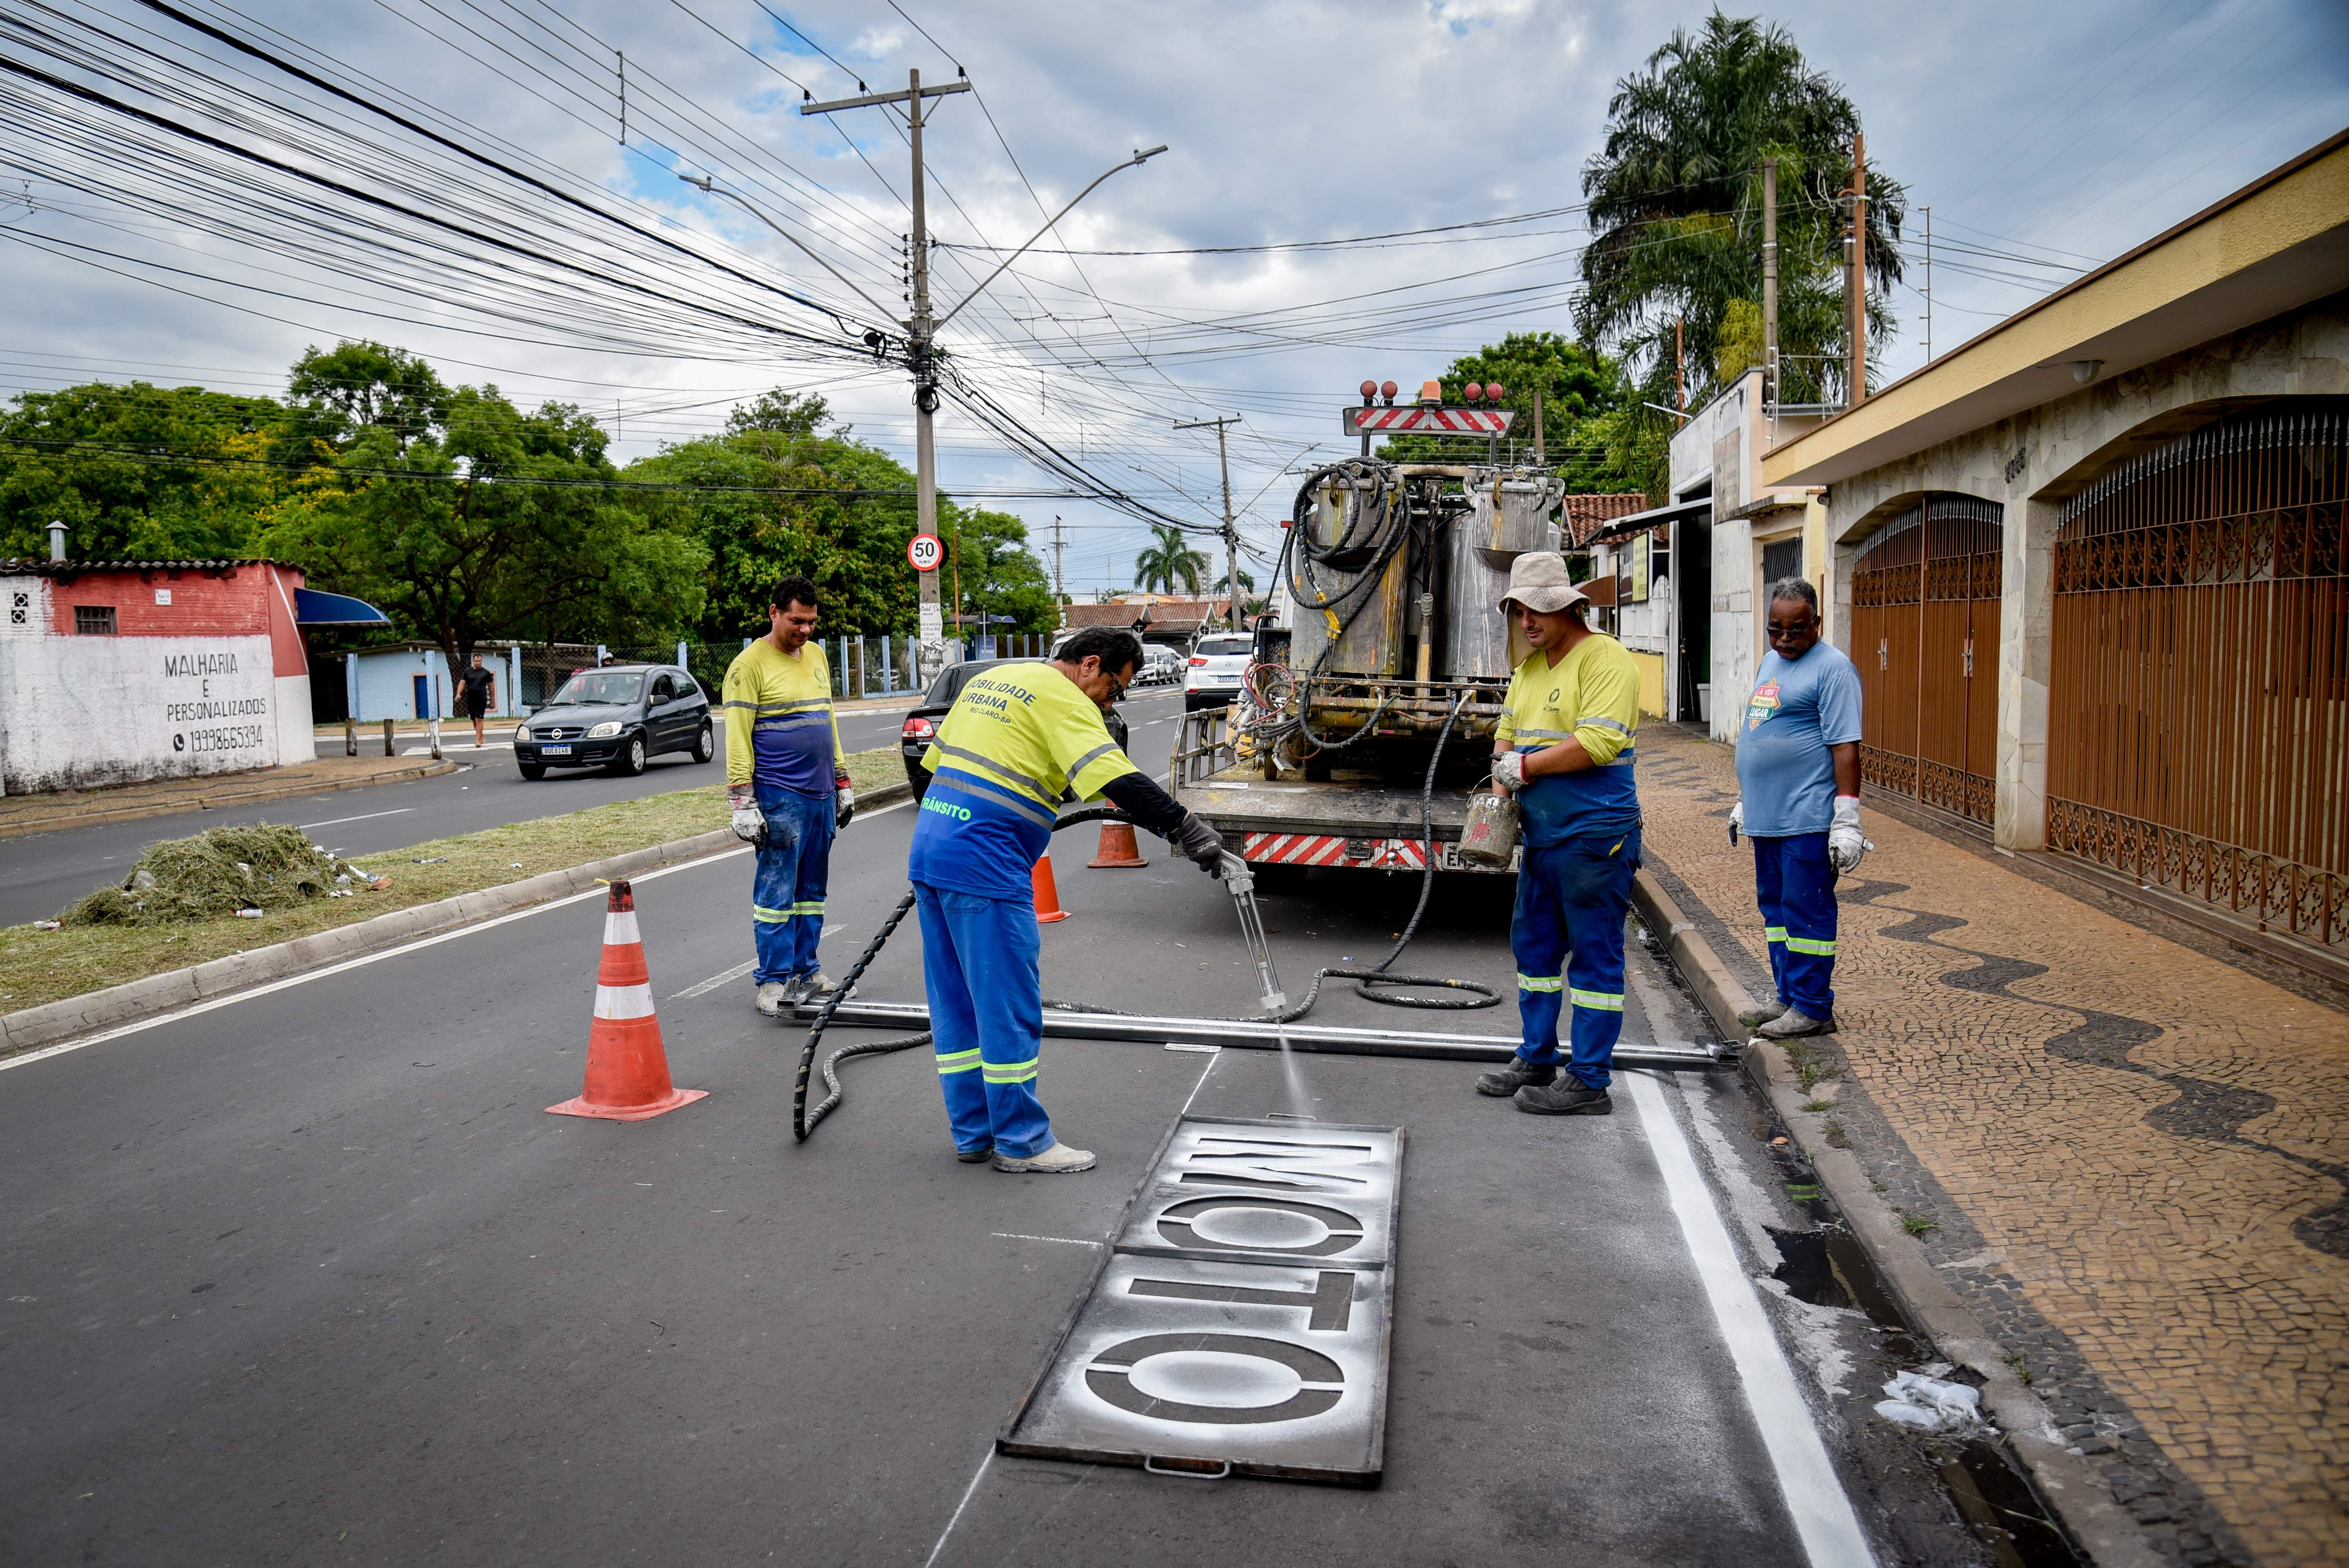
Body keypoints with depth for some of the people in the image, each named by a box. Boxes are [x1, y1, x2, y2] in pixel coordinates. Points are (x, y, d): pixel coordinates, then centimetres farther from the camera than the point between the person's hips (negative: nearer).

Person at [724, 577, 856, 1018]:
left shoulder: (815, 655, 14)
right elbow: (737, 738, -11)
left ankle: (805, 971, 18)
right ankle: (774, 980, 3)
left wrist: (842, 783, 19)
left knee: (812, 890, 10)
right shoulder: (750, 663, -8)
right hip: (780, 798, -7)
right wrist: (743, 805, -15)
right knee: (777, 891, -3)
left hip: (822, 796, 7)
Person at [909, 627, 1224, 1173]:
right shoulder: (1059, 697, -6)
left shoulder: (991, 678, 21)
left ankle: (974, 1134, 22)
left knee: (956, 1004, 14)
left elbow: (935, 761, 25)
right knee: (1010, 1005, -1)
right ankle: (1022, 1142, 8)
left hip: (928, 849, 10)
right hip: (984, 866, -10)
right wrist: (1187, 829, -21)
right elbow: (1115, 778, -19)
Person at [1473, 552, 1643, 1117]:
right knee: (1534, 944, 16)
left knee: (1594, 956, -2)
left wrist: (1525, 766, -13)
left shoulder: (1605, 658, -10)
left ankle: (1589, 1083, 5)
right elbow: (1508, 735, 22)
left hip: (1594, 836, -9)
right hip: (1542, 834, 9)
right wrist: (1501, 792, 3)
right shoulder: (1529, 669, 17)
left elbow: (1598, 743, -21)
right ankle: (1536, 1060, 30)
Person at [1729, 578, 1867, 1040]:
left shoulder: (1831, 668, -10)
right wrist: (1744, 800, 24)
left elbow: (1846, 747, -16)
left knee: (1806, 912, -3)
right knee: (1775, 908, 14)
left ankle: (1813, 1009, 5)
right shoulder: (1771, 660, 17)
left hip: (1808, 818, -9)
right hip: (1766, 816, 9)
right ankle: (1788, 999, 24)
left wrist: (1846, 820, -19)